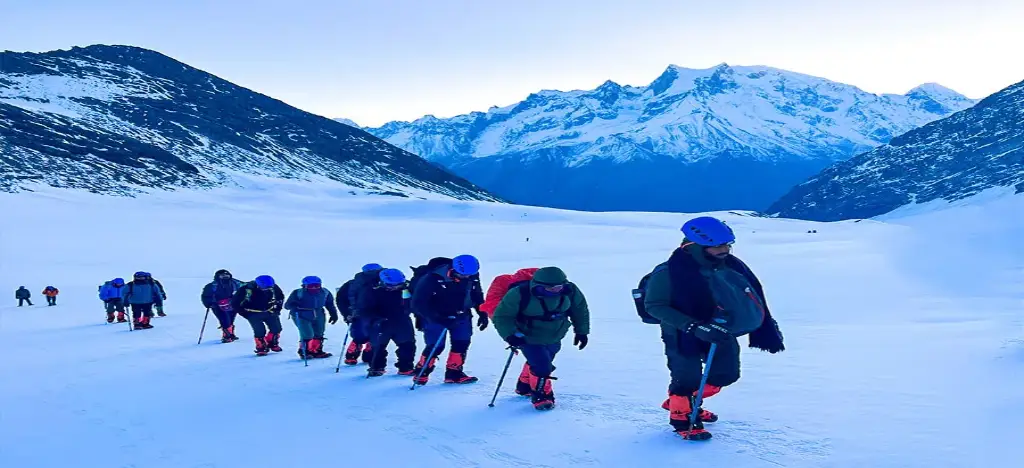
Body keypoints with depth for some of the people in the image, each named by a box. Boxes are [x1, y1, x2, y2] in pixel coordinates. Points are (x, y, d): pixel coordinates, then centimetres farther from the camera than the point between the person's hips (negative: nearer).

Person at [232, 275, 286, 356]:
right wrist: (245, 314, -13)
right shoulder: (247, 289, -28)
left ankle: (272, 343, 25)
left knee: (276, 328, 0)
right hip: (254, 314, -4)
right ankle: (261, 347, 6)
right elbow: (235, 303, -15)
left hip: (270, 312, 4)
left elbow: (280, 297, 7)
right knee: (260, 331, -16)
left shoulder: (273, 287, -16)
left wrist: (277, 309, 1)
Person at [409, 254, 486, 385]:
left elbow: (477, 295, 10)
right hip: (436, 317, -5)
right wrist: (436, 318, -30)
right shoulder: (433, 278, -28)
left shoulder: (472, 277, -11)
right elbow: (418, 302, -25)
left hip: (461, 316, 5)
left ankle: (454, 373, 17)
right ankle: (421, 373, 13)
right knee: (435, 346, -8)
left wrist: (483, 314, 8)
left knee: (462, 343, 0)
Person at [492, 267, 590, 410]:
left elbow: (579, 309, 1)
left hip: (554, 339, 5)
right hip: (530, 339, -5)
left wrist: (582, 331, 5)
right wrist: (510, 334, -32)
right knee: (542, 367, -16)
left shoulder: (570, 291, -19)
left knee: (536, 363, 22)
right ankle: (540, 395, 10)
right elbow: (502, 316, -20)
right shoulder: (520, 294, -32)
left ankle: (524, 386, 49)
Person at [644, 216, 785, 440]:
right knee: (687, 379, 1)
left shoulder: (730, 265, -9)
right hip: (683, 336, -6)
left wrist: (769, 329, 6)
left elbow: (753, 298, 5)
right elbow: (655, 306, -22)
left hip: (721, 332, 6)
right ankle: (681, 417, 31)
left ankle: (682, 401, 37)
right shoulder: (669, 272, -26)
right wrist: (694, 327, -31)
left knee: (726, 374, 14)